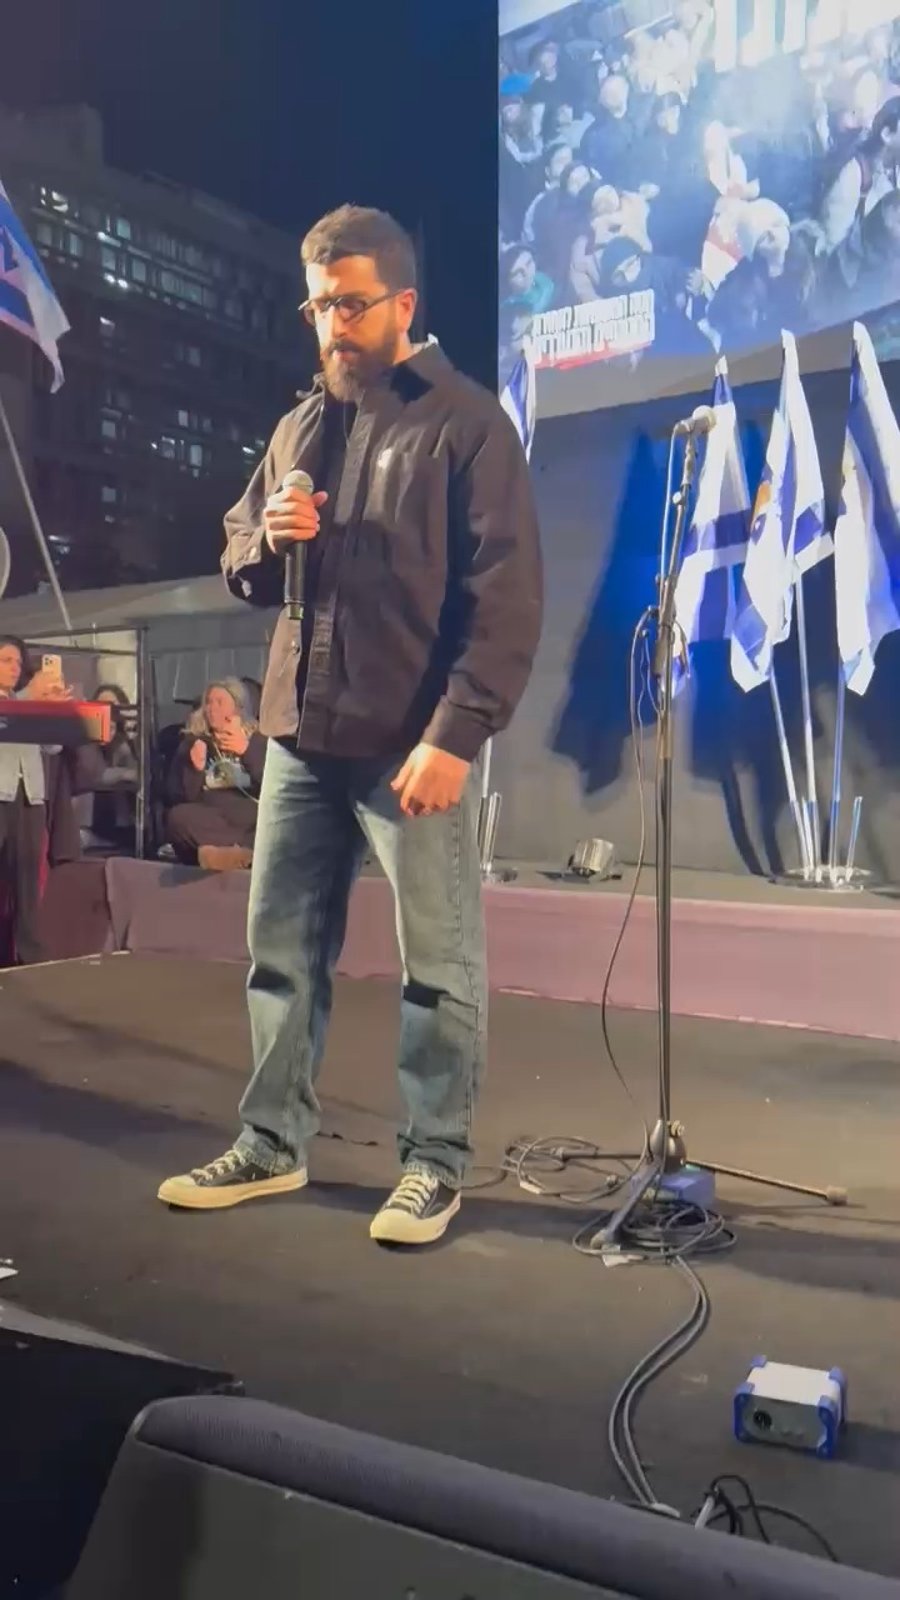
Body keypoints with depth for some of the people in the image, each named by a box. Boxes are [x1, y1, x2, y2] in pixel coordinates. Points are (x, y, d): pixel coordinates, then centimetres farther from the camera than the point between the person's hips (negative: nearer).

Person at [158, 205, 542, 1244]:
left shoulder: (466, 423, -4)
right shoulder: (299, 429, 16)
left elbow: (506, 600, -11)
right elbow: (240, 568, 21)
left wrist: (455, 734, -20)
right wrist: (267, 540, -3)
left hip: (413, 744, -6)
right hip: (300, 734, 7)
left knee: (438, 965, 3)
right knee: (282, 949, 12)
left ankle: (436, 1163, 17)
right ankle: (272, 1145, 26)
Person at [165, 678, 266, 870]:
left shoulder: (256, 741, 14)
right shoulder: (192, 742, 14)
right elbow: (181, 797, 5)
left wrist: (247, 751, -13)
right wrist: (196, 769, -12)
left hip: (247, 817, 0)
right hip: (206, 820, 1)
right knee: (178, 816, -30)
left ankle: (218, 850, -45)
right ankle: (241, 850, -39)